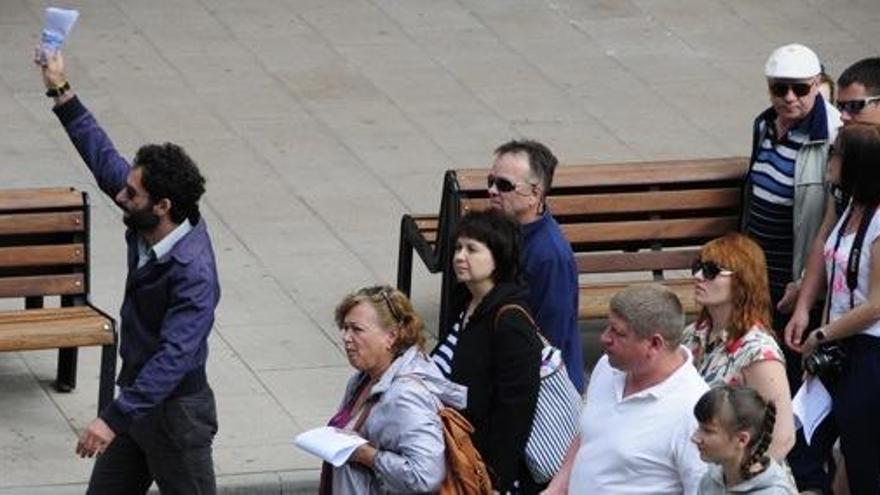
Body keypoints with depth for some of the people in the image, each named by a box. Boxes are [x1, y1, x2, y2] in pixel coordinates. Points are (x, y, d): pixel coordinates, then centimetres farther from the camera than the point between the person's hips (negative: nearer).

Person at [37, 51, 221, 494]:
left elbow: (174, 357, -35)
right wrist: (61, 93, 9)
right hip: (136, 395, 9)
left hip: (174, 409, -9)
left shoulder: (193, 272, -30)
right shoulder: (147, 228, -6)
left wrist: (114, 419, -40)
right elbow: (105, 159, 8)